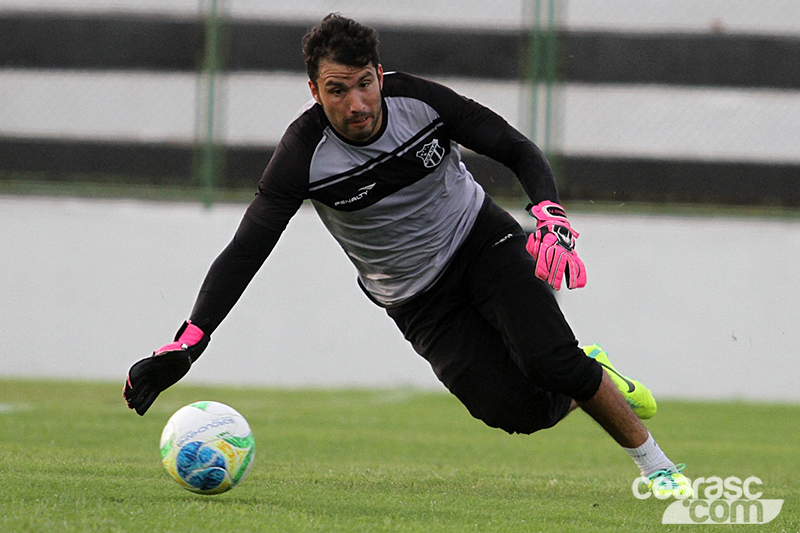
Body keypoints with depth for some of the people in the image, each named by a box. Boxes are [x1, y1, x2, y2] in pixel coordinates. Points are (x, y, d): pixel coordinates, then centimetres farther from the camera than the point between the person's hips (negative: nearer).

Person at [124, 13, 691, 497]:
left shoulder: (417, 100, -19)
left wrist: (551, 218, -28)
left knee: (551, 360, -23)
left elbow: (520, 150, -9)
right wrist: (185, 345, -35)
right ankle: (590, 377, 17)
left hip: (480, 238, 0)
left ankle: (656, 465, 0)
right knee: (521, 412, -17)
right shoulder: (305, 153, -22)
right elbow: (245, 251, -24)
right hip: (417, 297, 0)